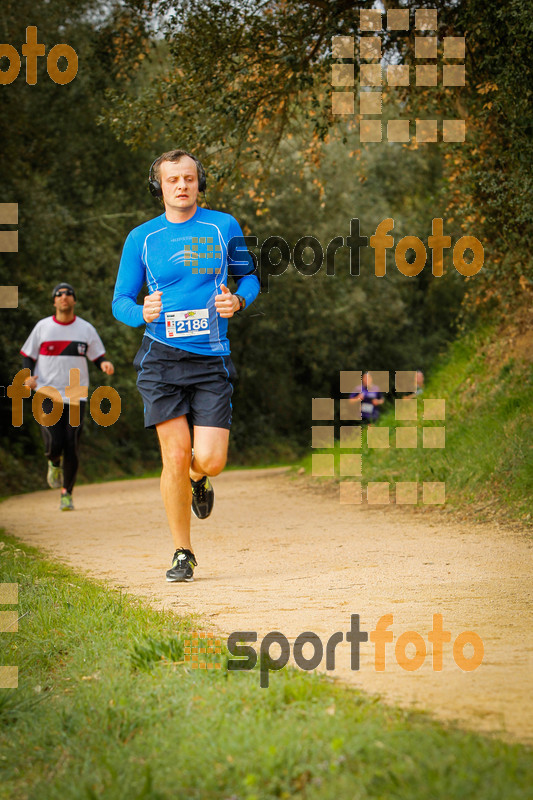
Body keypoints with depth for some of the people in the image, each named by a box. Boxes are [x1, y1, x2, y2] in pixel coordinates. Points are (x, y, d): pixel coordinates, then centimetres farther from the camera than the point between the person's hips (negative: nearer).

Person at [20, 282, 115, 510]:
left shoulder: (86, 329, 7)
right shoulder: (43, 327, 5)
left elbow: (98, 355, 10)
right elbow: (27, 354, 11)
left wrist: (105, 364, -15)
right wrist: (28, 376, -9)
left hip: (75, 396, 1)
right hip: (47, 394, -1)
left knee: (72, 447, -5)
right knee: (54, 443, -15)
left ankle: (67, 493, 10)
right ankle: (54, 463, 22)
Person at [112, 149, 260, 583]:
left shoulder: (224, 227, 6)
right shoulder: (141, 238, 6)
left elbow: (249, 276, 16)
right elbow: (121, 300, 8)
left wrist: (237, 300, -7)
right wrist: (142, 313, -15)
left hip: (212, 358, 0)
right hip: (162, 357, 0)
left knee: (210, 460, -10)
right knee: (175, 458, -7)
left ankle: (199, 480, 29)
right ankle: (183, 554, 8)